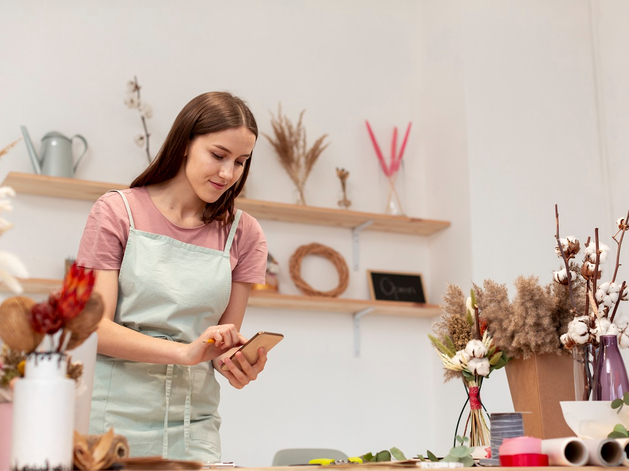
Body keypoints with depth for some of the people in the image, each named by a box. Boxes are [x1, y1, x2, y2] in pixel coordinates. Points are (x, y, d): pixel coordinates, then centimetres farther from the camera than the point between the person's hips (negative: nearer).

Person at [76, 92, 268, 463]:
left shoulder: (243, 234, 6)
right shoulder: (118, 211, 0)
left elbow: (226, 339, 8)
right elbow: (94, 327, -8)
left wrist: (241, 362, -15)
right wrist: (186, 351, -21)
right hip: (111, 418, -2)